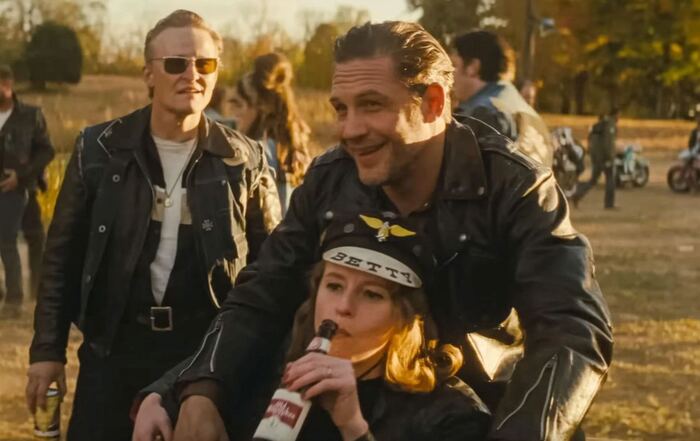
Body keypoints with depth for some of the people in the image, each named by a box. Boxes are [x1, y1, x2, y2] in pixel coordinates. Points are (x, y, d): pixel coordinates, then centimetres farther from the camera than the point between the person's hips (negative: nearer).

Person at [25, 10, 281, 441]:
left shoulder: (245, 160, -1)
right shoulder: (100, 149, -1)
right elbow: (64, 256, 5)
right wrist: (48, 349, 2)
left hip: (211, 352, 0)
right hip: (115, 347, 0)